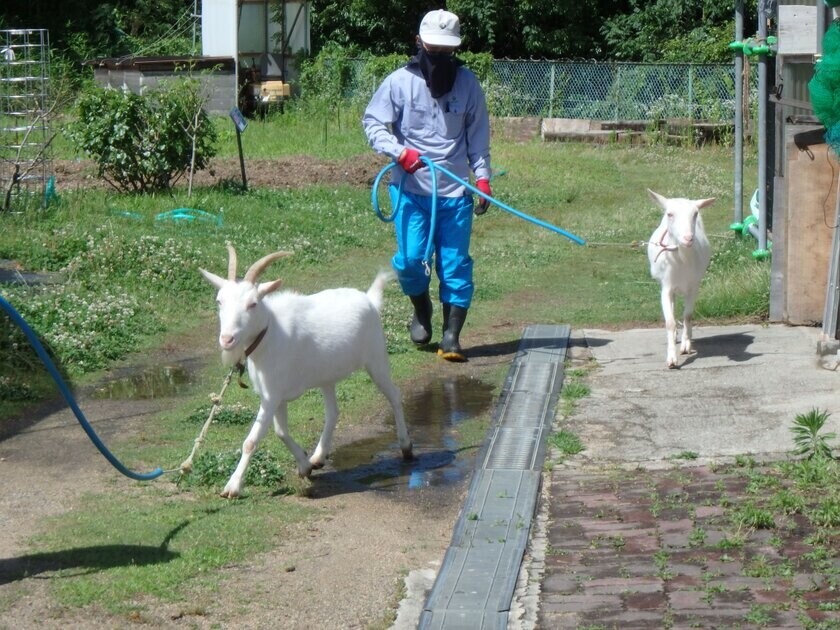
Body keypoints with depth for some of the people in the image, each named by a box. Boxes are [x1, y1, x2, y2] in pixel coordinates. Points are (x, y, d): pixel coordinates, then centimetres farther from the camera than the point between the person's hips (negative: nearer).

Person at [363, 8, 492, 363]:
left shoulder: (468, 84, 5)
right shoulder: (399, 82, -2)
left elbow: (478, 136, 9)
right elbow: (372, 122, 0)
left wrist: (482, 177, 0)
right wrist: (399, 151, -16)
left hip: (455, 191, 1)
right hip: (411, 189, -1)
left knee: (455, 264, -1)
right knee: (410, 259, -8)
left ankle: (451, 336, 4)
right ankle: (421, 311, 22)